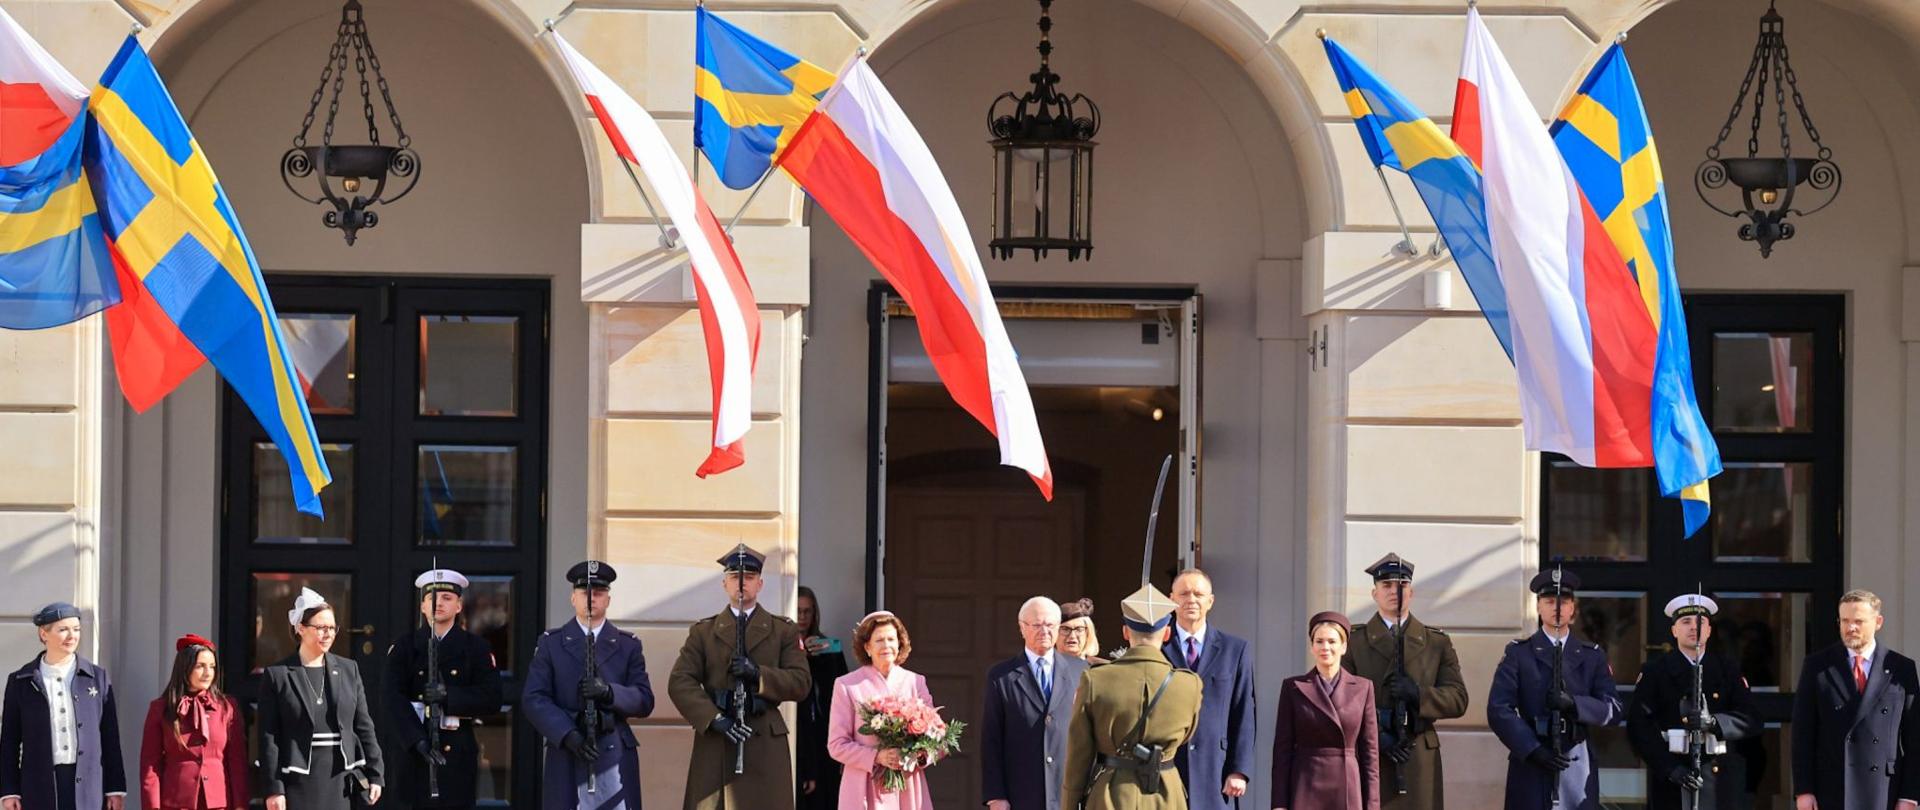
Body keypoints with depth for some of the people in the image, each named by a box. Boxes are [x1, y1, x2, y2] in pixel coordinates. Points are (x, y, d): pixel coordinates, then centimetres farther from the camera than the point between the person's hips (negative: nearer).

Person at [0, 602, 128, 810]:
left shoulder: (97, 678, 8)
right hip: (40, 786, -1)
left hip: (87, 784, 1)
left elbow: (110, 738, 8)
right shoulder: (21, 682, 6)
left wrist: (115, 788, 4)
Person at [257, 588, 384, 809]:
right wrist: (273, 789, -9)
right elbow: (269, 738, -4)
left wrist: (374, 775, 7)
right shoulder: (276, 675, -1)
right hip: (297, 780, -3)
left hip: (339, 780, 3)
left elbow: (364, 726, 12)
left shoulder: (348, 669, 10)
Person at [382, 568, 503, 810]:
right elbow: (393, 700, -5)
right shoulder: (404, 647, 7)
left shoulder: (477, 648, 8)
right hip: (414, 752, 0)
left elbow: (491, 699, -1)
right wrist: (418, 741, -18)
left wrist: (449, 695, -17)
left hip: (458, 754, 0)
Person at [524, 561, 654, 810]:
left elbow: (645, 701, 5)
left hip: (615, 758, 1)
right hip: (566, 757, 0)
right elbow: (533, 700, 2)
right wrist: (568, 736, -13)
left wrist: (610, 691, -15)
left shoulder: (628, 646, 14)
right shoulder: (550, 644, 11)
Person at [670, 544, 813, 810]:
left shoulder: (784, 630, 12)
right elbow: (679, 682, 1)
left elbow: (801, 682, 2)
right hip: (714, 745, 0)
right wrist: (713, 718, -14)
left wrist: (759, 673, -15)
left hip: (766, 746, 0)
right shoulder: (703, 631, 13)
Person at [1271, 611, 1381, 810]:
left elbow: (1370, 751, 7)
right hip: (1305, 791, -1)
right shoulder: (1293, 687, 5)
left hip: (1347, 792, 1)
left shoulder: (1362, 688, 7)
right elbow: (1282, 749, 4)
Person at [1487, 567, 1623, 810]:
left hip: (1579, 764, 2)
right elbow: (1498, 710, -3)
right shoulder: (1518, 653, 7)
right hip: (1530, 762, -2)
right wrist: (1533, 750, -14)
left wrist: (1574, 703, -13)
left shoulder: (1592, 656, 14)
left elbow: (1613, 710, 6)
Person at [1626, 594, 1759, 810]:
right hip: (1672, 785, -2)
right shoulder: (1655, 672, 6)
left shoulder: (1728, 669, 13)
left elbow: (1751, 720, 3)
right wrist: (1670, 768, -15)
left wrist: (1714, 721, -18)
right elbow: (1638, 727, -4)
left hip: (1722, 779, 2)